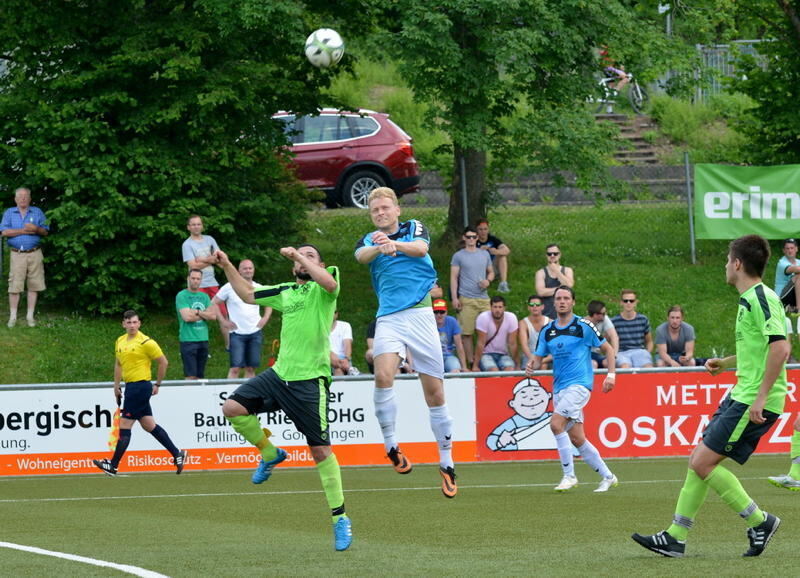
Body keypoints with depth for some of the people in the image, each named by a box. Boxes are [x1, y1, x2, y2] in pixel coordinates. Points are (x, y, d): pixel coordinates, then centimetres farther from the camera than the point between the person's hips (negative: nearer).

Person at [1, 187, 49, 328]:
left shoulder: (37, 212, 11)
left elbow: (45, 232, 7)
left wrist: (36, 229, -16)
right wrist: (24, 231, -11)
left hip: (35, 254, 1)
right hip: (17, 254, -1)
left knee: (34, 286, 1)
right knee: (14, 286, -4)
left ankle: (30, 316, 9)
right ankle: (13, 317, 2)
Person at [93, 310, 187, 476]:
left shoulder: (146, 342, -11)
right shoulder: (120, 342, 12)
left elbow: (163, 362, -5)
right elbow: (118, 364, 24)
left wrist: (157, 385, -1)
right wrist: (116, 385, 16)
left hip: (141, 386, -8)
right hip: (130, 387, 8)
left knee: (124, 425, -7)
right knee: (149, 426, 11)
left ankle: (113, 465, -3)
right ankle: (177, 454, 18)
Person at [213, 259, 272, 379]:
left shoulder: (259, 288, 7)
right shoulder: (230, 287, -3)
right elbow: (214, 303, 2)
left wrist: (265, 319, 8)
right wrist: (223, 321, -4)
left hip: (255, 333, 4)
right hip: (237, 333, -4)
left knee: (251, 368, 4)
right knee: (235, 368, -11)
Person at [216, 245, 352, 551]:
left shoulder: (323, 289, -1)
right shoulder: (285, 292, 16)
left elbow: (329, 282, -26)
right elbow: (248, 294, 27)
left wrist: (299, 254, -18)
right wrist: (227, 267, 16)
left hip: (310, 381, -6)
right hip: (280, 374, 6)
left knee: (321, 450, -6)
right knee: (232, 408, -6)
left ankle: (340, 518, 3)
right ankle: (270, 453, 18)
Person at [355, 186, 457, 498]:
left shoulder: (414, 228, 10)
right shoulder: (369, 241, 13)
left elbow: (420, 248, -13)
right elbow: (362, 256, -12)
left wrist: (394, 244, -34)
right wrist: (380, 248, -36)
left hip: (420, 314, -1)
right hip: (388, 318, 1)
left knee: (435, 392, 0)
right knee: (383, 376, -26)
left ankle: (447, 464, 11)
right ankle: (390, 445, -11)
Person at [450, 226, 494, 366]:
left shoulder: (485, 254, 15)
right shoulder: (458, 256, 4)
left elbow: (491, 272, 23)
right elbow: (454, 277, 2)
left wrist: (488, 281, -1)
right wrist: (454, 298, -6)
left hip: (483, 298, 3)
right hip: (466, 299, -3)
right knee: (467, 333, -6)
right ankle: (470, 362, -3)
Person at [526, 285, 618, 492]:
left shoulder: (583, 326, -4)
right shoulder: (547, 331, 11)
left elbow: (608, 349, 3)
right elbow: (538, 358, 13)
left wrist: (611, 374, -7)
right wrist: (532, 365, -10)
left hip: (579, 384, -6)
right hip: (559, 388, 6)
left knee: (556, 424, -23)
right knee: (576, 438, 6)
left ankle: (569, 475, -15)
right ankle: (607, 477, 18)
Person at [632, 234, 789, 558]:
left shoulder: (761, 299, -15)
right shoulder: (750, 299, 16)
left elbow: (780, 348, -27)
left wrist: (761, 397, -27)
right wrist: (726, 363, 26)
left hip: (754, 401, -10)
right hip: (740, 397, 10)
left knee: (703, 463, -11)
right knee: (699, 461, 10)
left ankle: (760, 522, -2)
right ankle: (675, 537, 14)